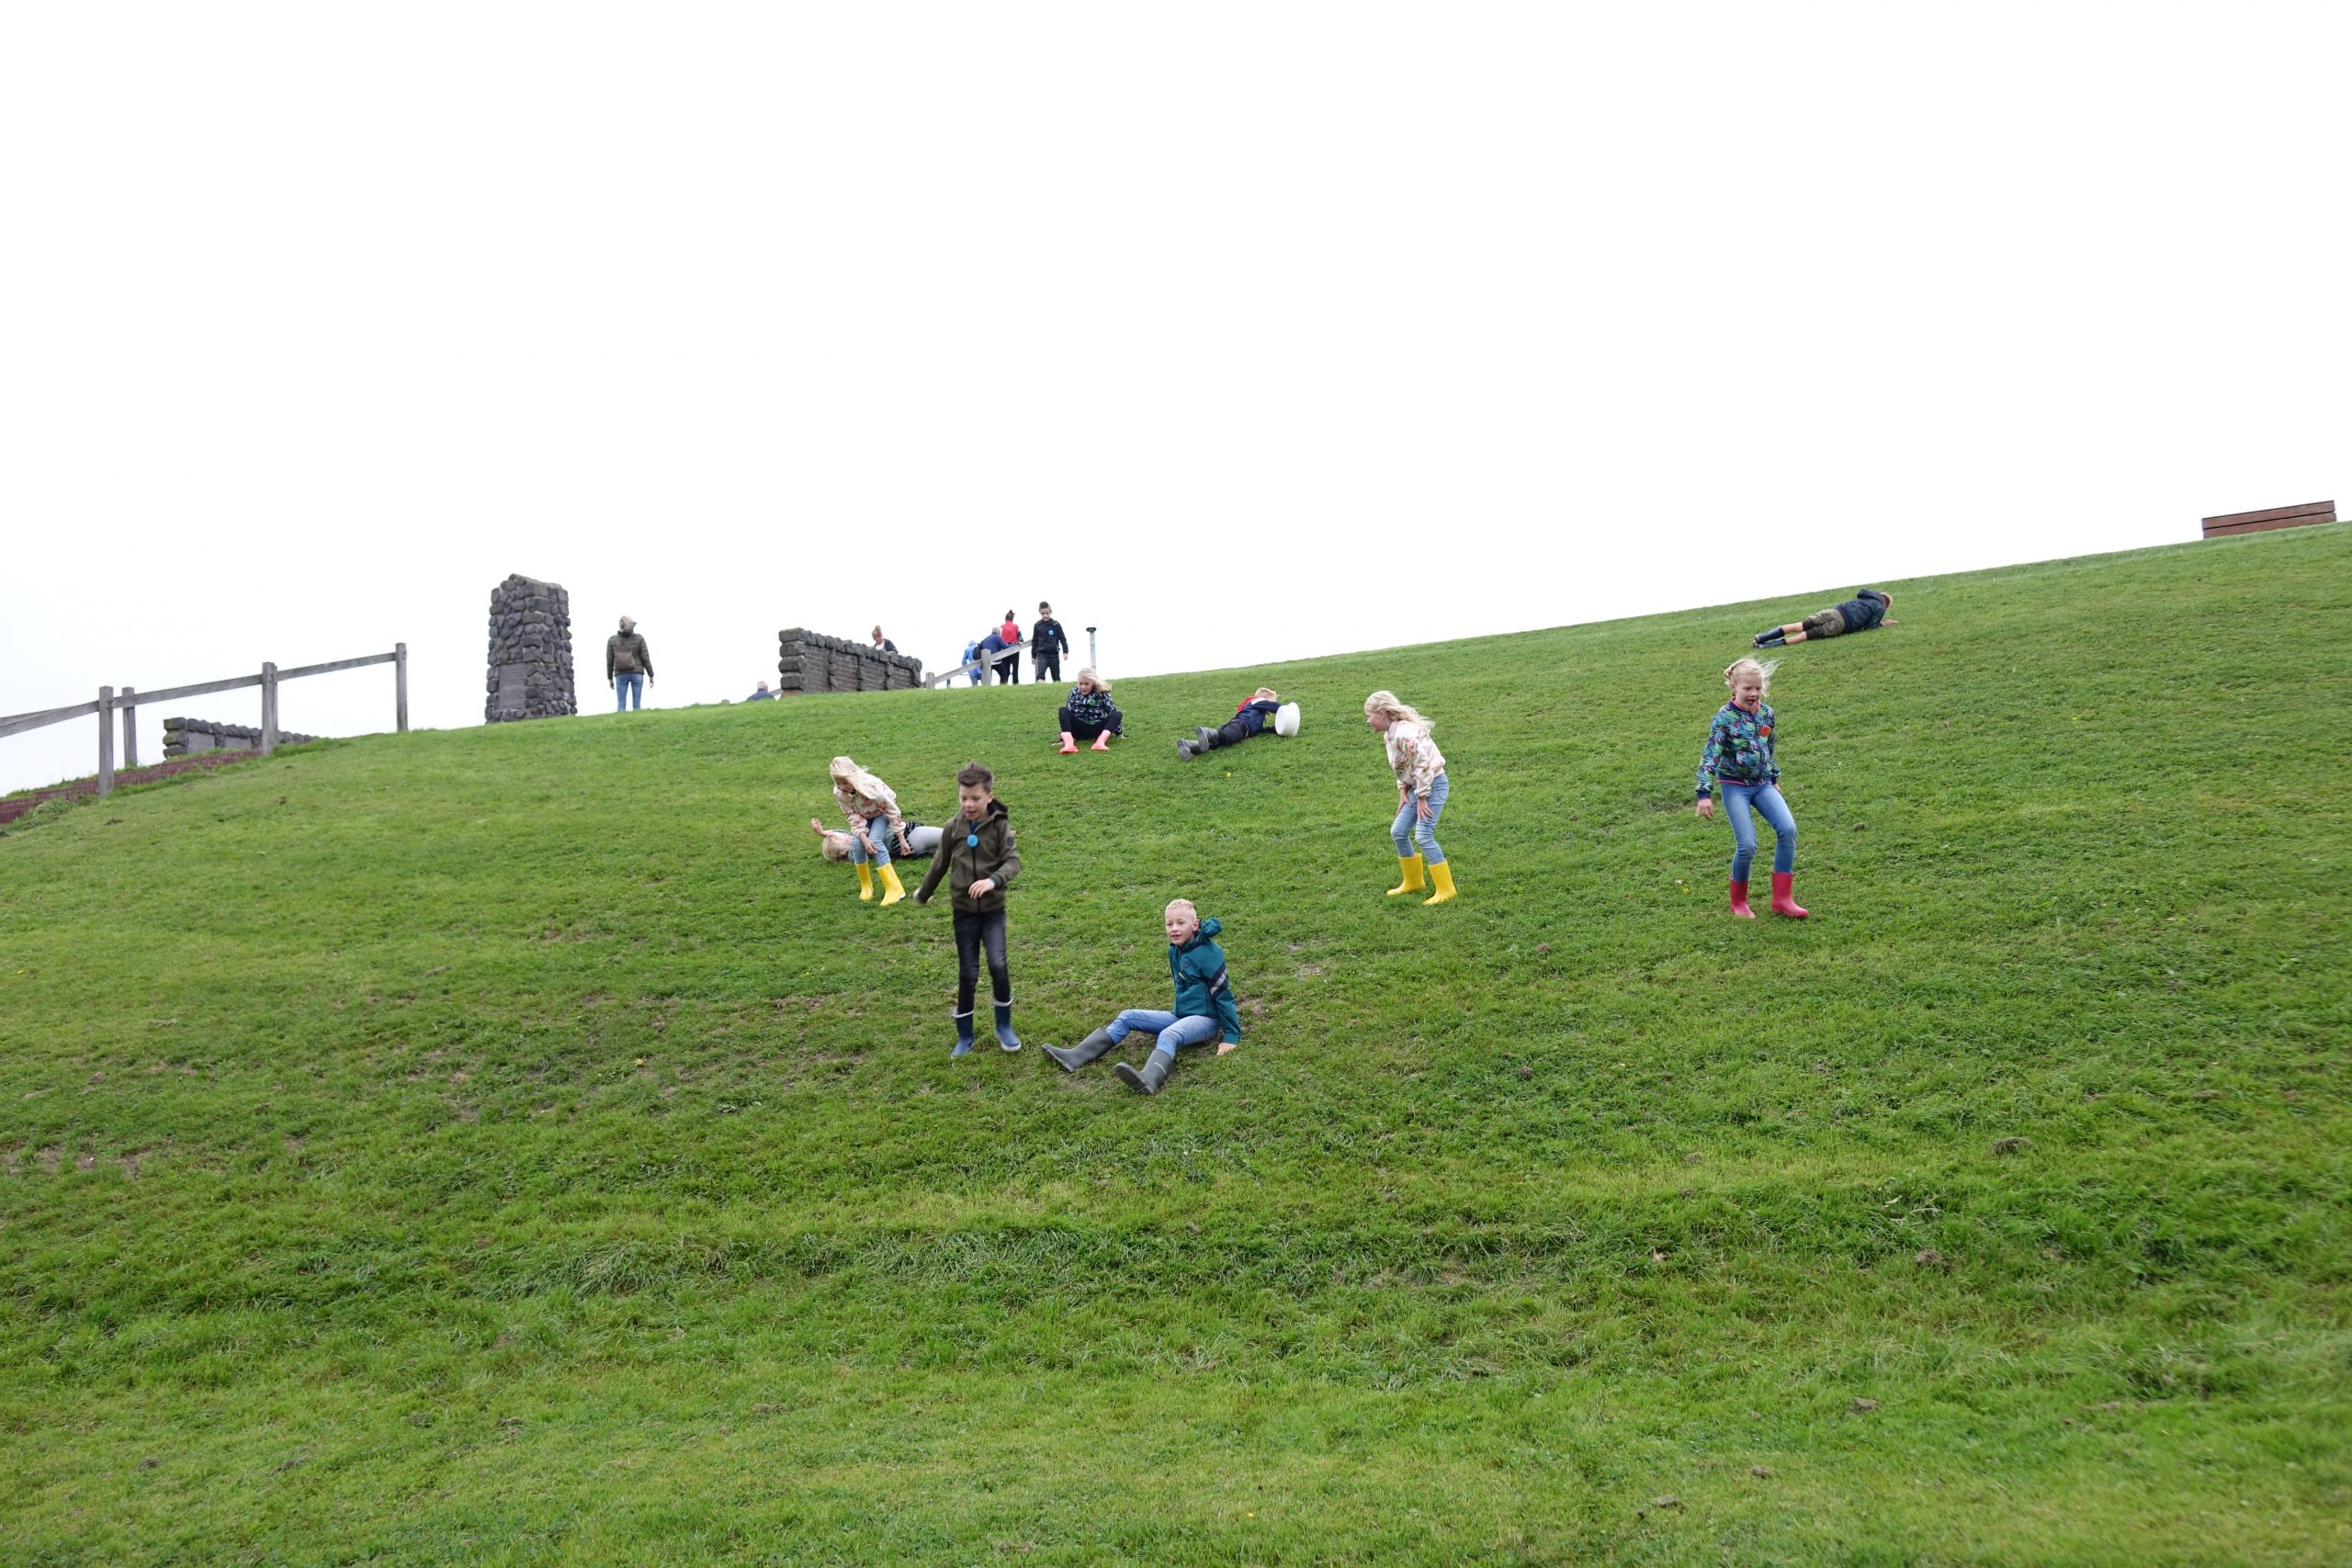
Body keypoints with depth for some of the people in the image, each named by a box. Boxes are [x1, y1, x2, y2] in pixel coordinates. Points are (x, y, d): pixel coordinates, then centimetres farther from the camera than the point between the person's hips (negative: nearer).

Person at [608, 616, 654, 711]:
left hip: (621, 675, 1)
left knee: (621, 706, 2)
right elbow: (645, 658, -5)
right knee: (637, 705, 2)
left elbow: (609, 660, 2)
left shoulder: (612, 640, -1)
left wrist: (610, 679, 12)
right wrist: (651, 676, 3)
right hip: (636, 674, -1)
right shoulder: (639, 638, -5)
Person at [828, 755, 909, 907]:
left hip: (881, 813, -4)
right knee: (857, 844, -22)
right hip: (863, 816, 4)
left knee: (875, 841, -29)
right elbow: (854, 817, -20)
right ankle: (866, 887, -1)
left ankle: (894, 888, -26)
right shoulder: (839, 793, -26)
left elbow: (892, 812, -28)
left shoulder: (871, 786, -39)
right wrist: (864, 838, -36)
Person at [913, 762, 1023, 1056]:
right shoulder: (954, 827, -2)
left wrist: (993, 880, -37)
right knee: (967, 973, 4)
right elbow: (941, 863, 13)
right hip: (964, 910, 2)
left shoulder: (1000, 825, -9)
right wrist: (923, 893, 25)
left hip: (993, 909, -2)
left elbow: (1013, 861, -18)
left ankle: (1004, 1027, 7)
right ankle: (964, 1037, 17)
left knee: (998, 965, -14)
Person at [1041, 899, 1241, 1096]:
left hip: (1205, 1019, -8)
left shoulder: (1208, 953, -17)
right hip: (1180, 1015, 8)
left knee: (1168, 1036, -37)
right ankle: (1075, 1057, -12)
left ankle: (1148, 1081, -68)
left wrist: (1231, 1036, -15)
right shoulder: (1175, 950, 6)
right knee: (1127, 1017, -2)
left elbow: (1223, 993, -15)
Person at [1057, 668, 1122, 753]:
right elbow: (1067, 714, 2)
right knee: (1063, 711, -22)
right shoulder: (1074, 692, 1)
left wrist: (1119, 733, -4)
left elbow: (1112, 711, -1)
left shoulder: (1102, 693, -3)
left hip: (1096, 730, -1)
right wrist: (1064, 736, -4)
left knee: (1117, 714, -23)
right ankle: (1069, 744, -43)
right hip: (1080, 730, 1)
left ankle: (1100, 742, -45)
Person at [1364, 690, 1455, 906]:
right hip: (1417, 786, 10)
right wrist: (1403, 792, 6)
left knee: (1423, 836, -15)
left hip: (1433, 785, -10)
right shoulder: (1391, 734, 7)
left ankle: (1445, 890, -7)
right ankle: (1413, 882, 24)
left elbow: (1423, 766, -25)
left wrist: (1421, 798, -19)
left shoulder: (1403, 733, -24)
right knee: (1398, 831, 10)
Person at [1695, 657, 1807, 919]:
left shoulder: (1766, 712, 4)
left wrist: (1774, 778, 26)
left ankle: (1781, 898, -6)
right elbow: (1710, 755, -15)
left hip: (1763, 784, 5)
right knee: (1747, 845, -13)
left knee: (1788, 829, -15)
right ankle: (1738, 902, 11)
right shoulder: (1725, 717, -12)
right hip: (1735, 787, -5)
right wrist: (1704, 793, -20)